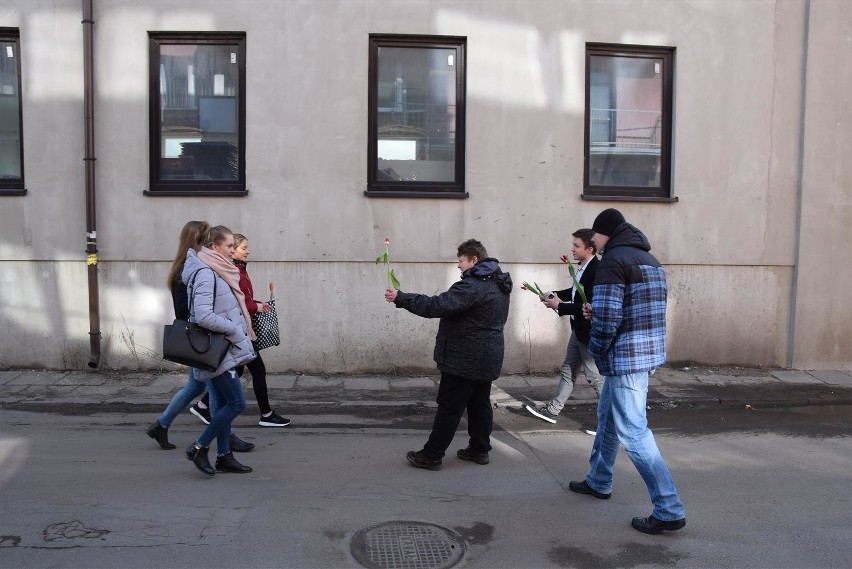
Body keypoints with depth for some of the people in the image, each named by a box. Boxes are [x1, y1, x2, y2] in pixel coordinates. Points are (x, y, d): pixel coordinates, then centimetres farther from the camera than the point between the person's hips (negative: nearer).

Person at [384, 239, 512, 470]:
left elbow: (437, 306, -29)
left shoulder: (473, 286, -21)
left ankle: (431, 456, 6)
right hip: (487, 358, 9)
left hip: (464, 359, -9)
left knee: (449, 408, -2)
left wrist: (401, 298, -24)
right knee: (480, 403, 16)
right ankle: (480, 449, 25)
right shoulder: (498, 284, 11)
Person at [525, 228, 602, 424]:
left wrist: (560, 306, -21)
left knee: (595, 377, 4)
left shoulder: (597, 270, -25)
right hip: (578, 329, 9)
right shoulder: (582, 267, 3)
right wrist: (558, 294, 3)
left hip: (589, 332, -9)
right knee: (568, 371, 17)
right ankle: (552, 410, 27)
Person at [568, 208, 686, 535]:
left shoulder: (613, 260, -14)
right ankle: (598, 482, 38)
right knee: (607, 417, 23)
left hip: (625, 357, -10)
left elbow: (607, 317, -20)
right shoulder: (650, 259, 16)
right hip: (649, 352, 10)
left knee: (632, 432, -3)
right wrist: (597, 312, 14)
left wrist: (597, 352, -4)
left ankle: (670, 511, 2)